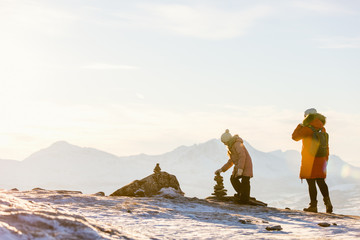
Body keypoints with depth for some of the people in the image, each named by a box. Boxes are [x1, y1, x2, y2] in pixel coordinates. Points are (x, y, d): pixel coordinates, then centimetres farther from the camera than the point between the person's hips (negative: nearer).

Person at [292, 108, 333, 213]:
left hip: (310, 160, -7)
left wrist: (300, 126, 5)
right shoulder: (322, 129, 10)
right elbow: (326, 146, 13)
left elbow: (295, 137, -8)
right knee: (321, 181, 12)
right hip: (321, 159, 7)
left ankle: (313, 205, -1)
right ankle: (327, 201, -2)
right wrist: (326, 158, 20)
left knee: (311, 182, -2)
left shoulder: (309, 128, -14)